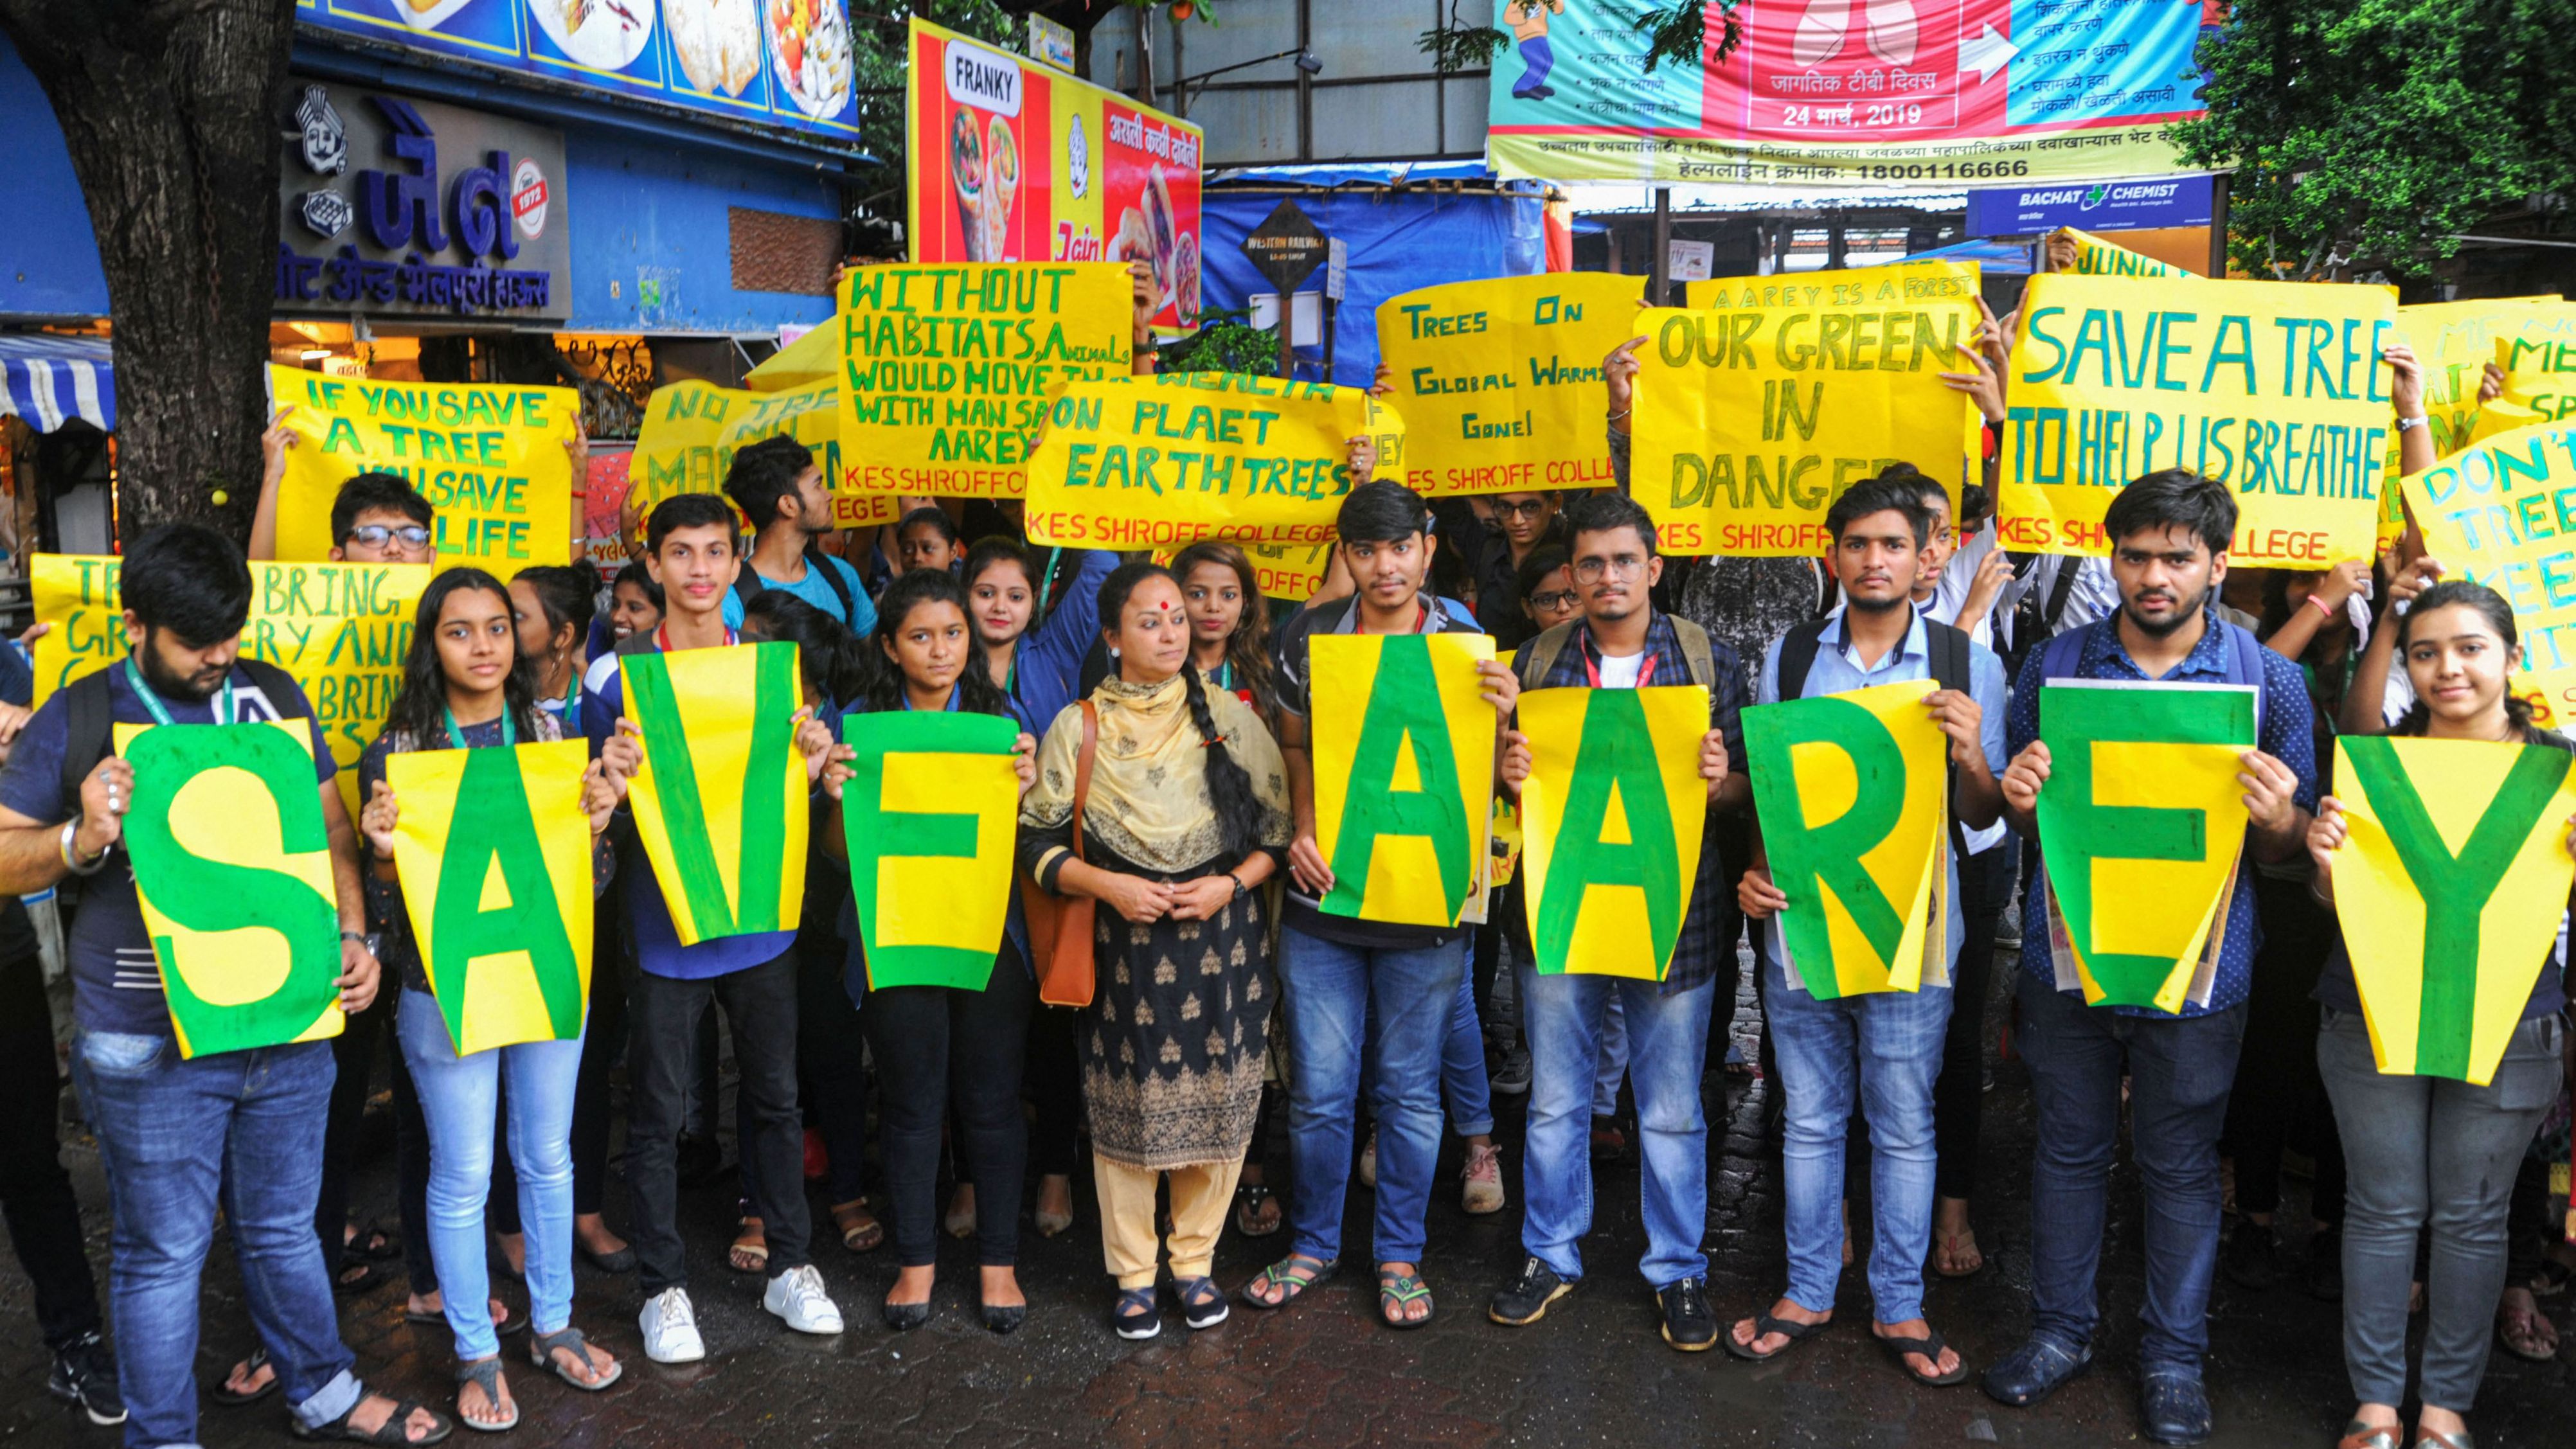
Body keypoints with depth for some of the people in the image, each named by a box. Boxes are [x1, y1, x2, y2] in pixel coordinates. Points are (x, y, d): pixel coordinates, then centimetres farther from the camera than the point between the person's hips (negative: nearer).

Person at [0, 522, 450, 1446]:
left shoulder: (275, 697, 6)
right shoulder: (77, 721, -4)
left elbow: (331, 829, 13)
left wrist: (351, 934, -1)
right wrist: (82, 839, -21)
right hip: (150, 1045, -3)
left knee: (284, 1228, 19)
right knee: (163, 1253, 8)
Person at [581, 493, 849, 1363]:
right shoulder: (615, 677, -4)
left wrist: (810, 762, -15)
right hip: (663, 923, -2)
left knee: (777, 1096, 12)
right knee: (658, 1112, 6)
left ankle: (790, 1266, 27)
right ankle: (665, 1287, 20)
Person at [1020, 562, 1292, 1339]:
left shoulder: (1230, 716, 3)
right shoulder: (1078, 727, 1)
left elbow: (1277, 827, 5)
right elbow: (1039, 842, 1)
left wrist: (1230, 884, -11)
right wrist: (1110, 886, -13)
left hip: (1222, 940, 1)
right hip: (1123, 945, -1)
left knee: (1216, 1100, 6)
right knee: (1126, 1106, 4)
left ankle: (1194, 1262, 26)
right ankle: (1133, 1275, 22)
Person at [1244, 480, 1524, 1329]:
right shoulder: (1309, 639, 2)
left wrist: (1501, 719, -21)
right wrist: (1300, 831, -4)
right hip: (1321, 901, 1)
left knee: (1410, 1090, 10)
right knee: (1318, 1090, 9)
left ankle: (1400, 1254, 27)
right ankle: (1314, 1242, 29)